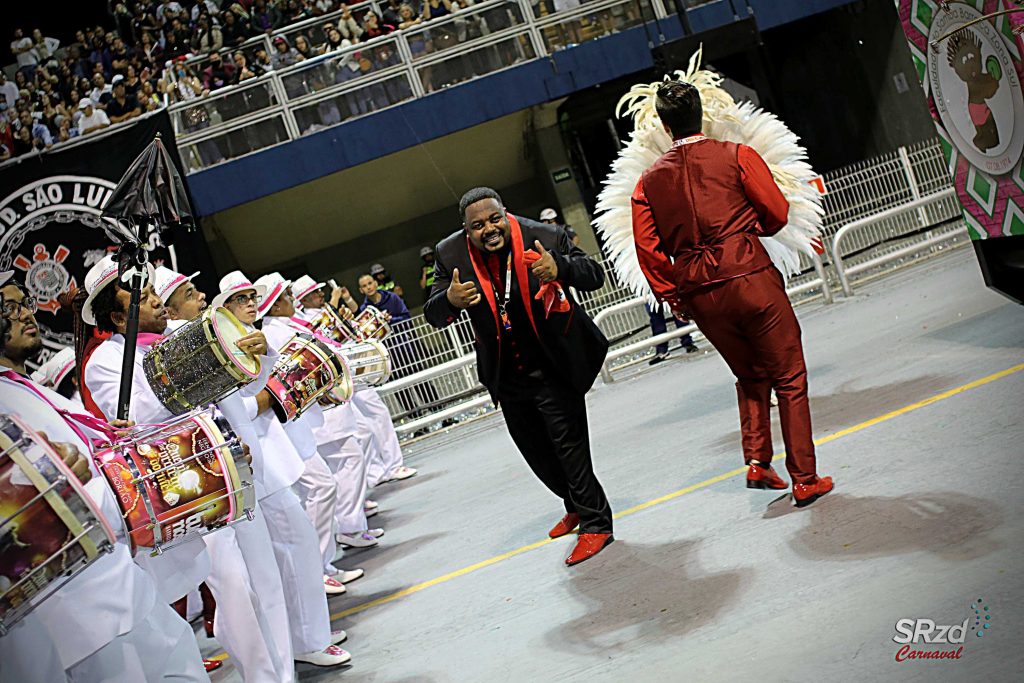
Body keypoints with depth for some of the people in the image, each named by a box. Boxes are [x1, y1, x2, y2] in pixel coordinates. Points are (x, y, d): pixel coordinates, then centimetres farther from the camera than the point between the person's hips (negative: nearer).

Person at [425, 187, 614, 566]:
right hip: (507, 376, 5)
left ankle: (595, 523, 13)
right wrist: (450, 300, -33)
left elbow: (595, 276, -16)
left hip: (555, 368, -5)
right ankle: (577, 506, 44)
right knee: (536, 451, 20)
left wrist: (560, 268, -37)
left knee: (568, 444, -6)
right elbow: (433, 315, -9)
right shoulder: (451, 254, -11)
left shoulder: (544, 237, -19)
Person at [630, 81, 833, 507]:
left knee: (750, 377, 23)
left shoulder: (650, 180, 6)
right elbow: (777, 214, -2)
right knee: (790, 378, 6)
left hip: (699, 296, 4)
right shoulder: (737, 156, -3)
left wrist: (671, 296, 13)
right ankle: (805, 481, 7)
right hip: (751, 278, -4)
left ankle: (757, 461, 13)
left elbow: (647, 248, 4)